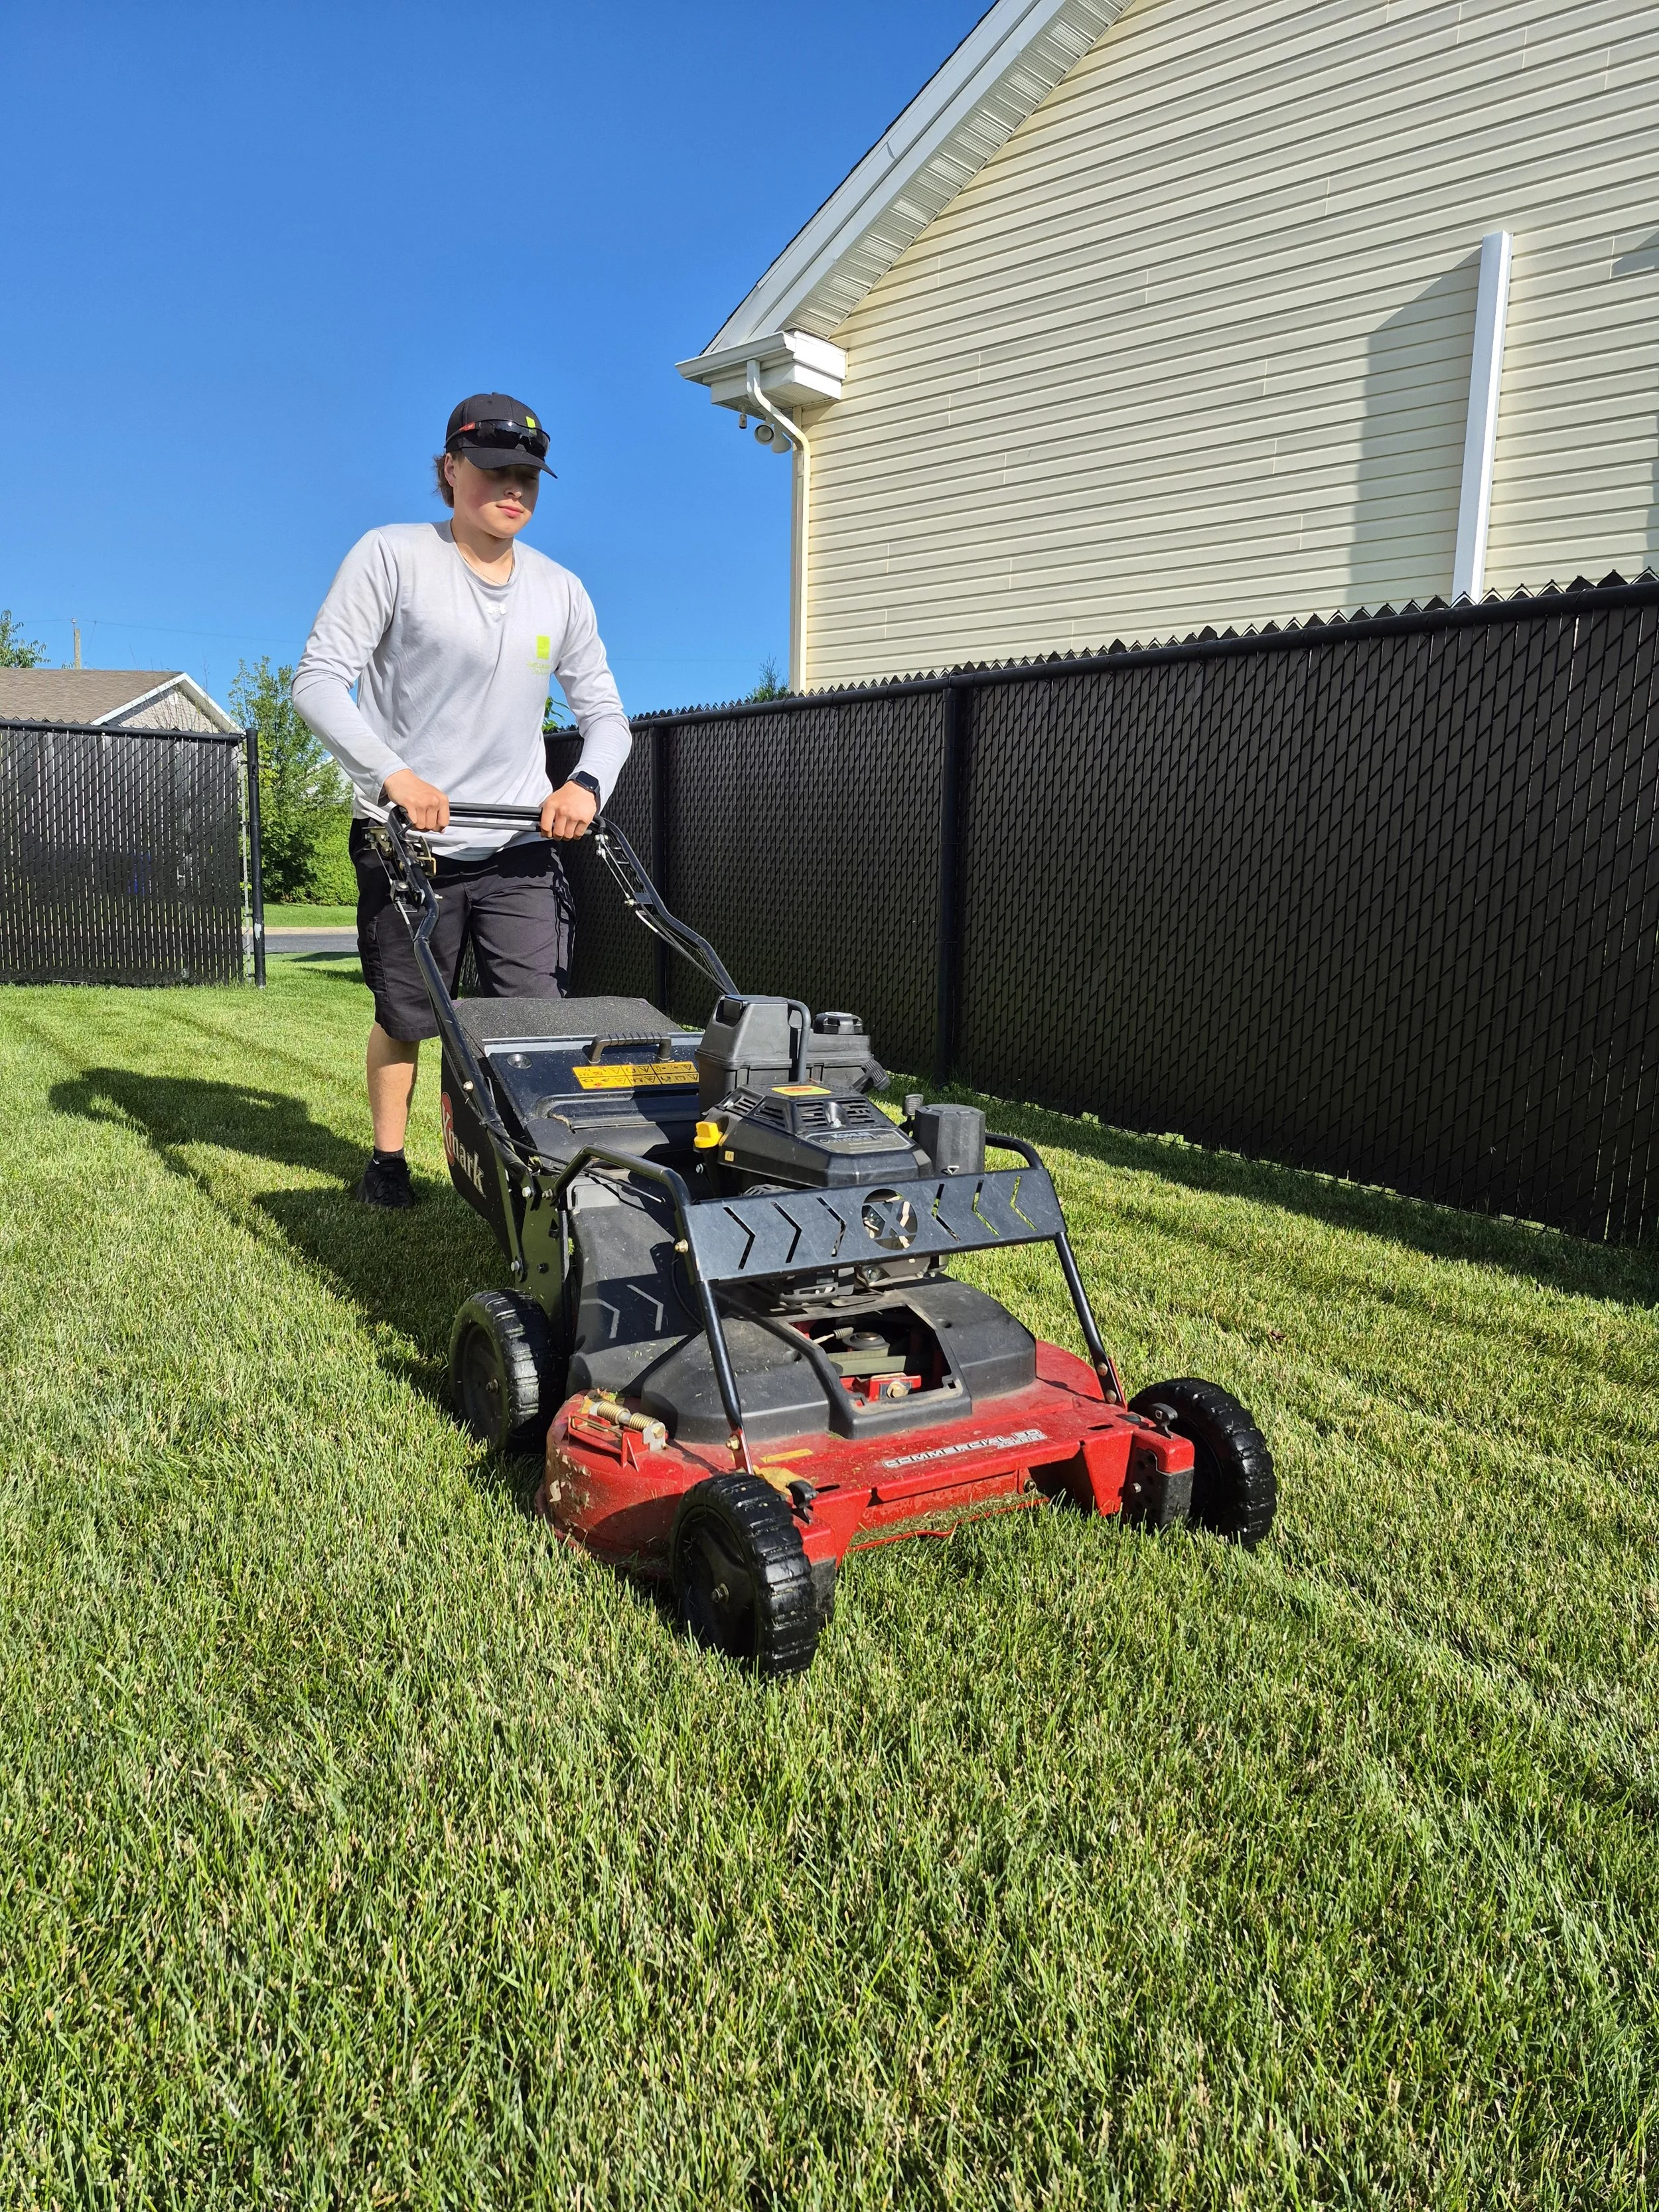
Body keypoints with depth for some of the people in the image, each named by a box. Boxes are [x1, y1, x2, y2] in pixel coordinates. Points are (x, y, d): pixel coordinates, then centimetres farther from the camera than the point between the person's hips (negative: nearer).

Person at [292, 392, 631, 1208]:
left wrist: (587, 782, -11)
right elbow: (319, 678, -12)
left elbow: (604, 712, 11)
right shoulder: (391, 556, -5)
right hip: (406, 840, -3)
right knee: (405, 1019, 9)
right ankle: (387, 1158, 31)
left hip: (521, 846, 3)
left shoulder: (560, 591, 9)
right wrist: (393, 774, -26)